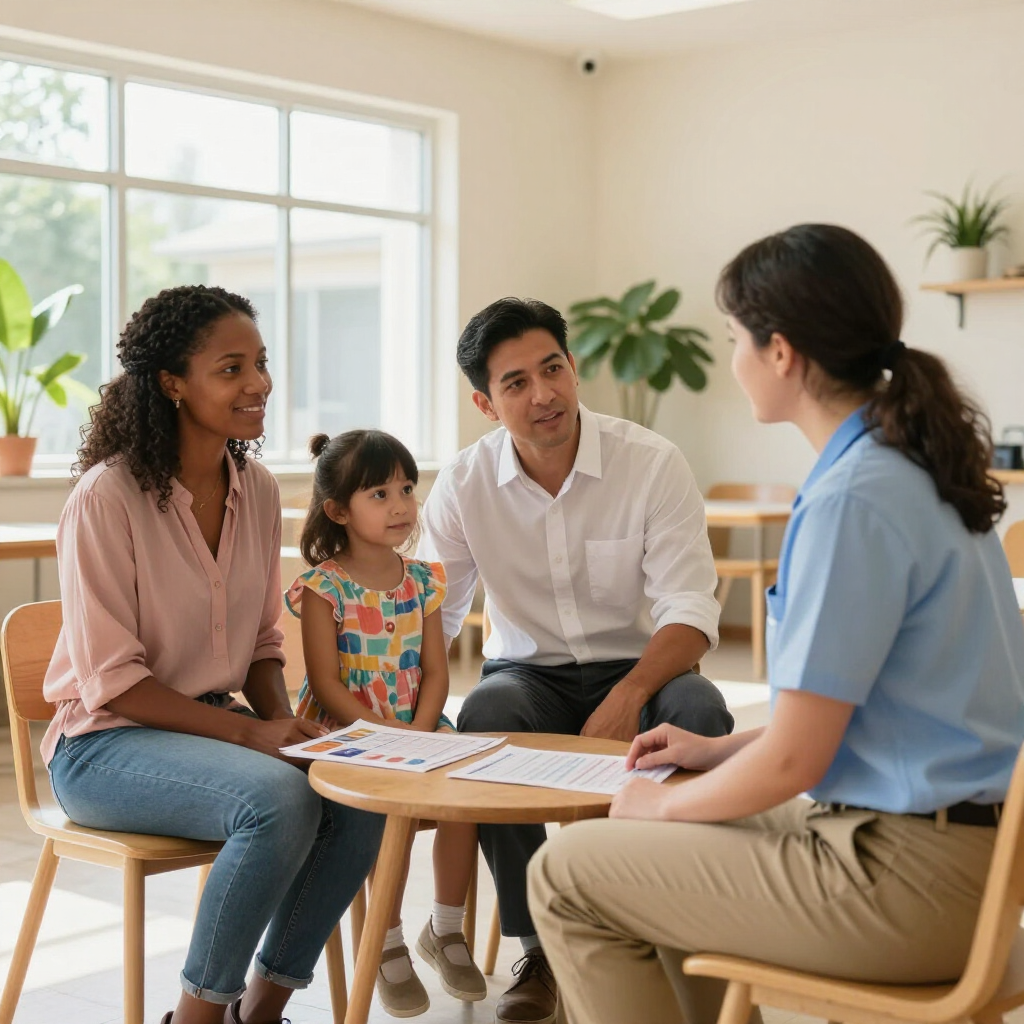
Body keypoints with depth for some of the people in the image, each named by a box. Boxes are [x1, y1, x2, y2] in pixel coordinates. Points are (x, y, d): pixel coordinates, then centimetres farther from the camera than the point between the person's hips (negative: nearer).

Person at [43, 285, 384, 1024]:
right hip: (104, 743, -6)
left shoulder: (258, 490, 4)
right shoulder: (107, 498, -17)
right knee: (279, 800, -32)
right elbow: (110, 680, -17)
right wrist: (250, 734, -22)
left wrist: (284, 721, -8)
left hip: (213, 725, 7)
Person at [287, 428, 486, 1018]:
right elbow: (327, 684, -12)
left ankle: (446, 930, 4)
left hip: (416, 727, 5)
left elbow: (436, 672, 5)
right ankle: (388, 944, -8)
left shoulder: (422, 581, 7)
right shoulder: (323, 587, -8)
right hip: (345, 729, -5)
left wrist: (419, 732, -12)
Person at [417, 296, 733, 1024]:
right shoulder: (465, 485, -4)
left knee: (699, 713, -34)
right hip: (528, 674, 2)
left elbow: (691, 608, -15)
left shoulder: (652, 464, -12)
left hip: (636, 667, -1)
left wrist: (626, 698, -33)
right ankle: (539, 950, -15)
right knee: (485, 718, -33)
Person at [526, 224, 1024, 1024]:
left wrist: (663, 805, -1)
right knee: (678, 840, 27)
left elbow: (793, 758, -18)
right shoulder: (918, 466, 8)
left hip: (904, 879, -10)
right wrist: (718, 751, 19)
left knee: (564, 875, 0)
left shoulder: (854, 499, -22)